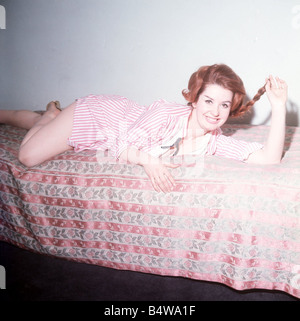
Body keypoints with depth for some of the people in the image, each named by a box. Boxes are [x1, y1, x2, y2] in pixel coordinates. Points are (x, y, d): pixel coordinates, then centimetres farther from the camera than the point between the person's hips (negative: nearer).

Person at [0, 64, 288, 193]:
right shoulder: (166, 113, -36)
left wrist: (279, 108, -31)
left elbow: (269, 158, -26)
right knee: (28, 157, -5)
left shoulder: (215, 142, -19)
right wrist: (146, 159, -48)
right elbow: (126, 148, -27)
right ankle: (52, 113, 21)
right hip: (98, 111, -4)